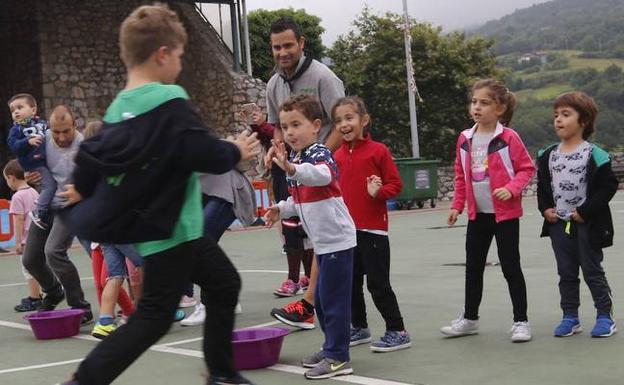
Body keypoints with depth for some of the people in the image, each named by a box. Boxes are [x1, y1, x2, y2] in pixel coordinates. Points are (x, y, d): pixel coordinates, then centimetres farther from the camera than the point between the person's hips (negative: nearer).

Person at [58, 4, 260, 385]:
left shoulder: (119, 107, 4)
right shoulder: (171, 101, -19)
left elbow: (94, 154, 7)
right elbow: (206, 153, -23)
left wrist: (83, 189, 26)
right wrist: (236, 152, -3)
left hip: (175, 227, 9)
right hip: (170, 231, -9)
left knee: (225, 283, 21)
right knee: (154, 317, -2)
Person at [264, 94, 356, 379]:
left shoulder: (320, 154, -16)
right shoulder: (296, 158, 11)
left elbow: (322, 175, -41)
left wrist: (291, 168, -56)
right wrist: (281, 209, 5)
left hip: (337, 240, -9)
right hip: (322, 241, 9)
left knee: (333, 298, -6)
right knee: (321, 298, 16)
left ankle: (338, 358, 1)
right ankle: (332, 348, 29)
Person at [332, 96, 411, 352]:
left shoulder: (378, 151, -8)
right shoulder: (338, 156, 8)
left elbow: (395, 184, -6)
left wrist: (379, 192, -23)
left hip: (373, 230, -6)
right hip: (347, 230, 6)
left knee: (378, 283, -4)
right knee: (351, 283, 14)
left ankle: (397, 331, 6)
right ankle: (359, 328, 30)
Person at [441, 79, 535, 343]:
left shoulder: (508, 138, -11)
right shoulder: (465, 139, 4)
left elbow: (527, 169, -7)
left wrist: (512, 189, -22)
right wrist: (458, 205, 9)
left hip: (505, 214, -5)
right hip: (477, 214, 5)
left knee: (510, 268, -1)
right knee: (473, 268, 13)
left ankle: (520, 321, 9)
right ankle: (469, 319, 25)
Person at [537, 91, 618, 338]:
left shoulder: (594, 155, -11)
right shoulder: (548, 156, 6)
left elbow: (608, 185, -13)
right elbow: (542, 186, 15)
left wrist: (585, 211, -17)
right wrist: (545, 208, -1)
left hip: (587, 225, -5)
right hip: (558, 224, 5)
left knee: (593, 271, 2)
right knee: (566, 273, 11)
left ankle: (605, 316, 12)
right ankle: (570, 317, 19)